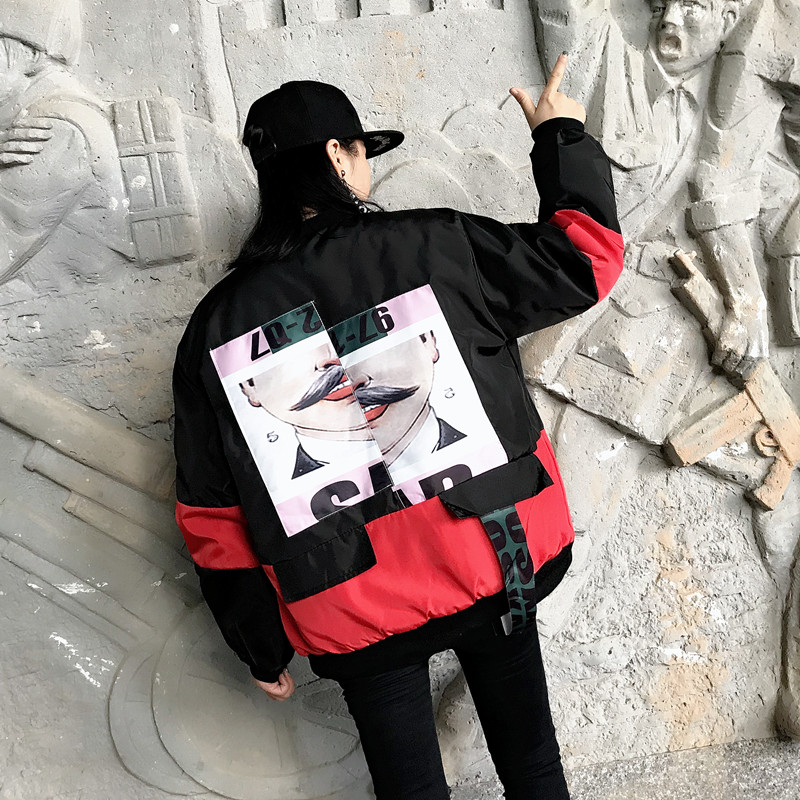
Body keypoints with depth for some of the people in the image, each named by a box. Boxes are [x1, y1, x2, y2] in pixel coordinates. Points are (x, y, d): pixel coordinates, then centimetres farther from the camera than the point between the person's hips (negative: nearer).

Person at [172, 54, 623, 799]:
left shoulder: (214, 328, -2)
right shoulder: (434, 246, -9)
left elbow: (212, 519, 2)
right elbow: (585, 257, 3)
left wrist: (259, 647, 14)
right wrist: (561, 137, 18)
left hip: (356, 618, 1)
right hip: (494, 563, 0)